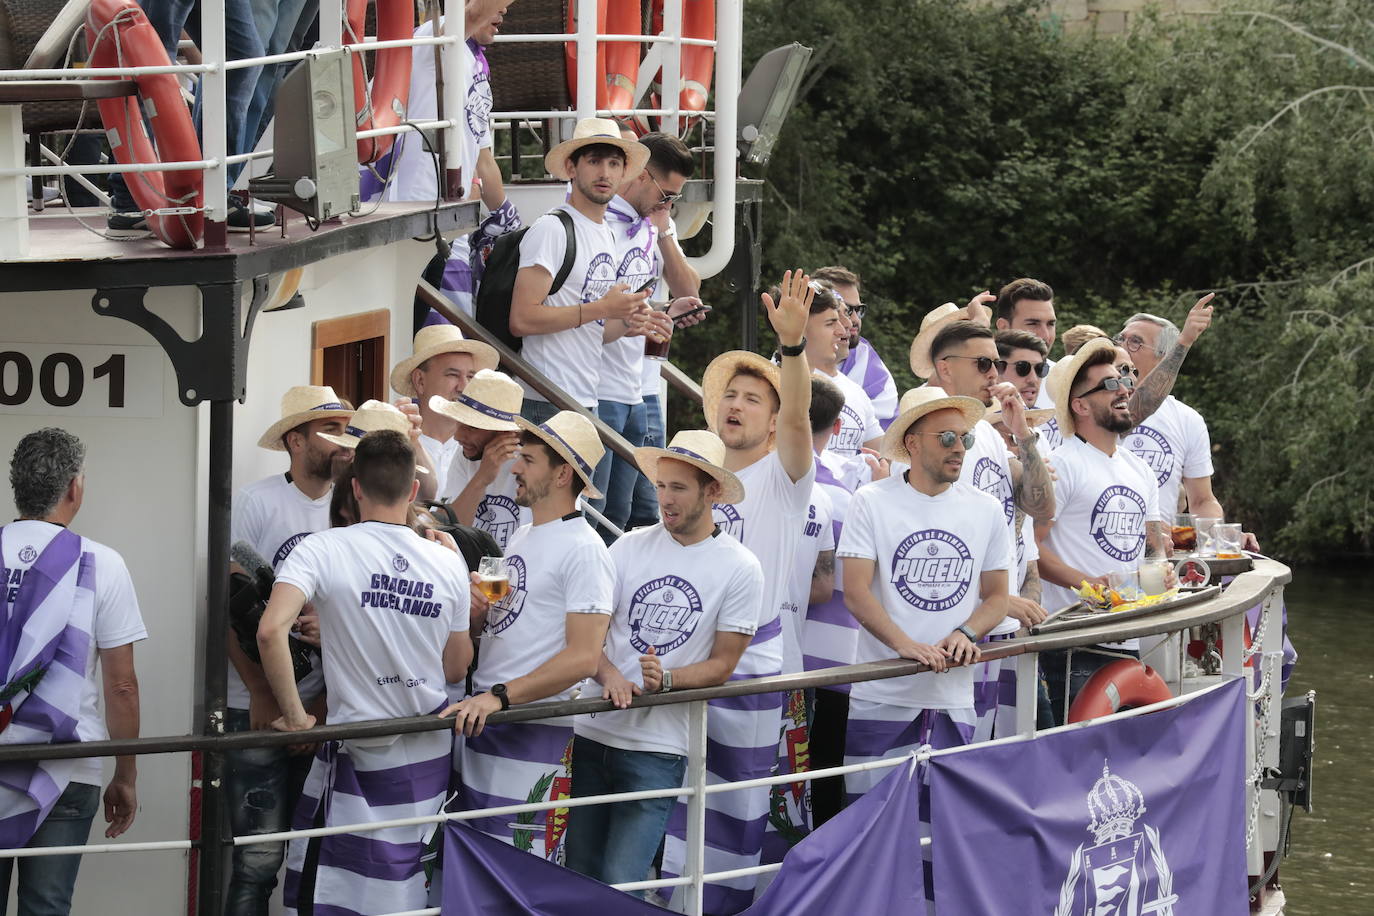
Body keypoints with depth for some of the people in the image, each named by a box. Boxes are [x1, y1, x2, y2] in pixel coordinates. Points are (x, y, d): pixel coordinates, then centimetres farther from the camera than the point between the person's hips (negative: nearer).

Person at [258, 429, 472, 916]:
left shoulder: (323, 550, -12)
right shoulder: (448, 562, -1)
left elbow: (271, 630, -27)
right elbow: (456, 668, 9)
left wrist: (294, 714, -16)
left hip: (361, 756, -4)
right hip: (433, 754, 4)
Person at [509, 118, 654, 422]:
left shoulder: (608, 234, 19)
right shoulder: (552, 229, -10)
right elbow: (521, 320, -20)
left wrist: (625, 323, 3)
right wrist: (603, 308, -16)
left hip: (586, 403, 9)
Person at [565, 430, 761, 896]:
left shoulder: (739, 568, -2)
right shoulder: (630, 547, 4)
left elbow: (723, 664, 0)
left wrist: (667, 679, -19)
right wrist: (609, 674, -20)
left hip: (658, 748, -3)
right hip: (591, 734, 3)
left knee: (619, 885, -9)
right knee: (576, 877, 8)